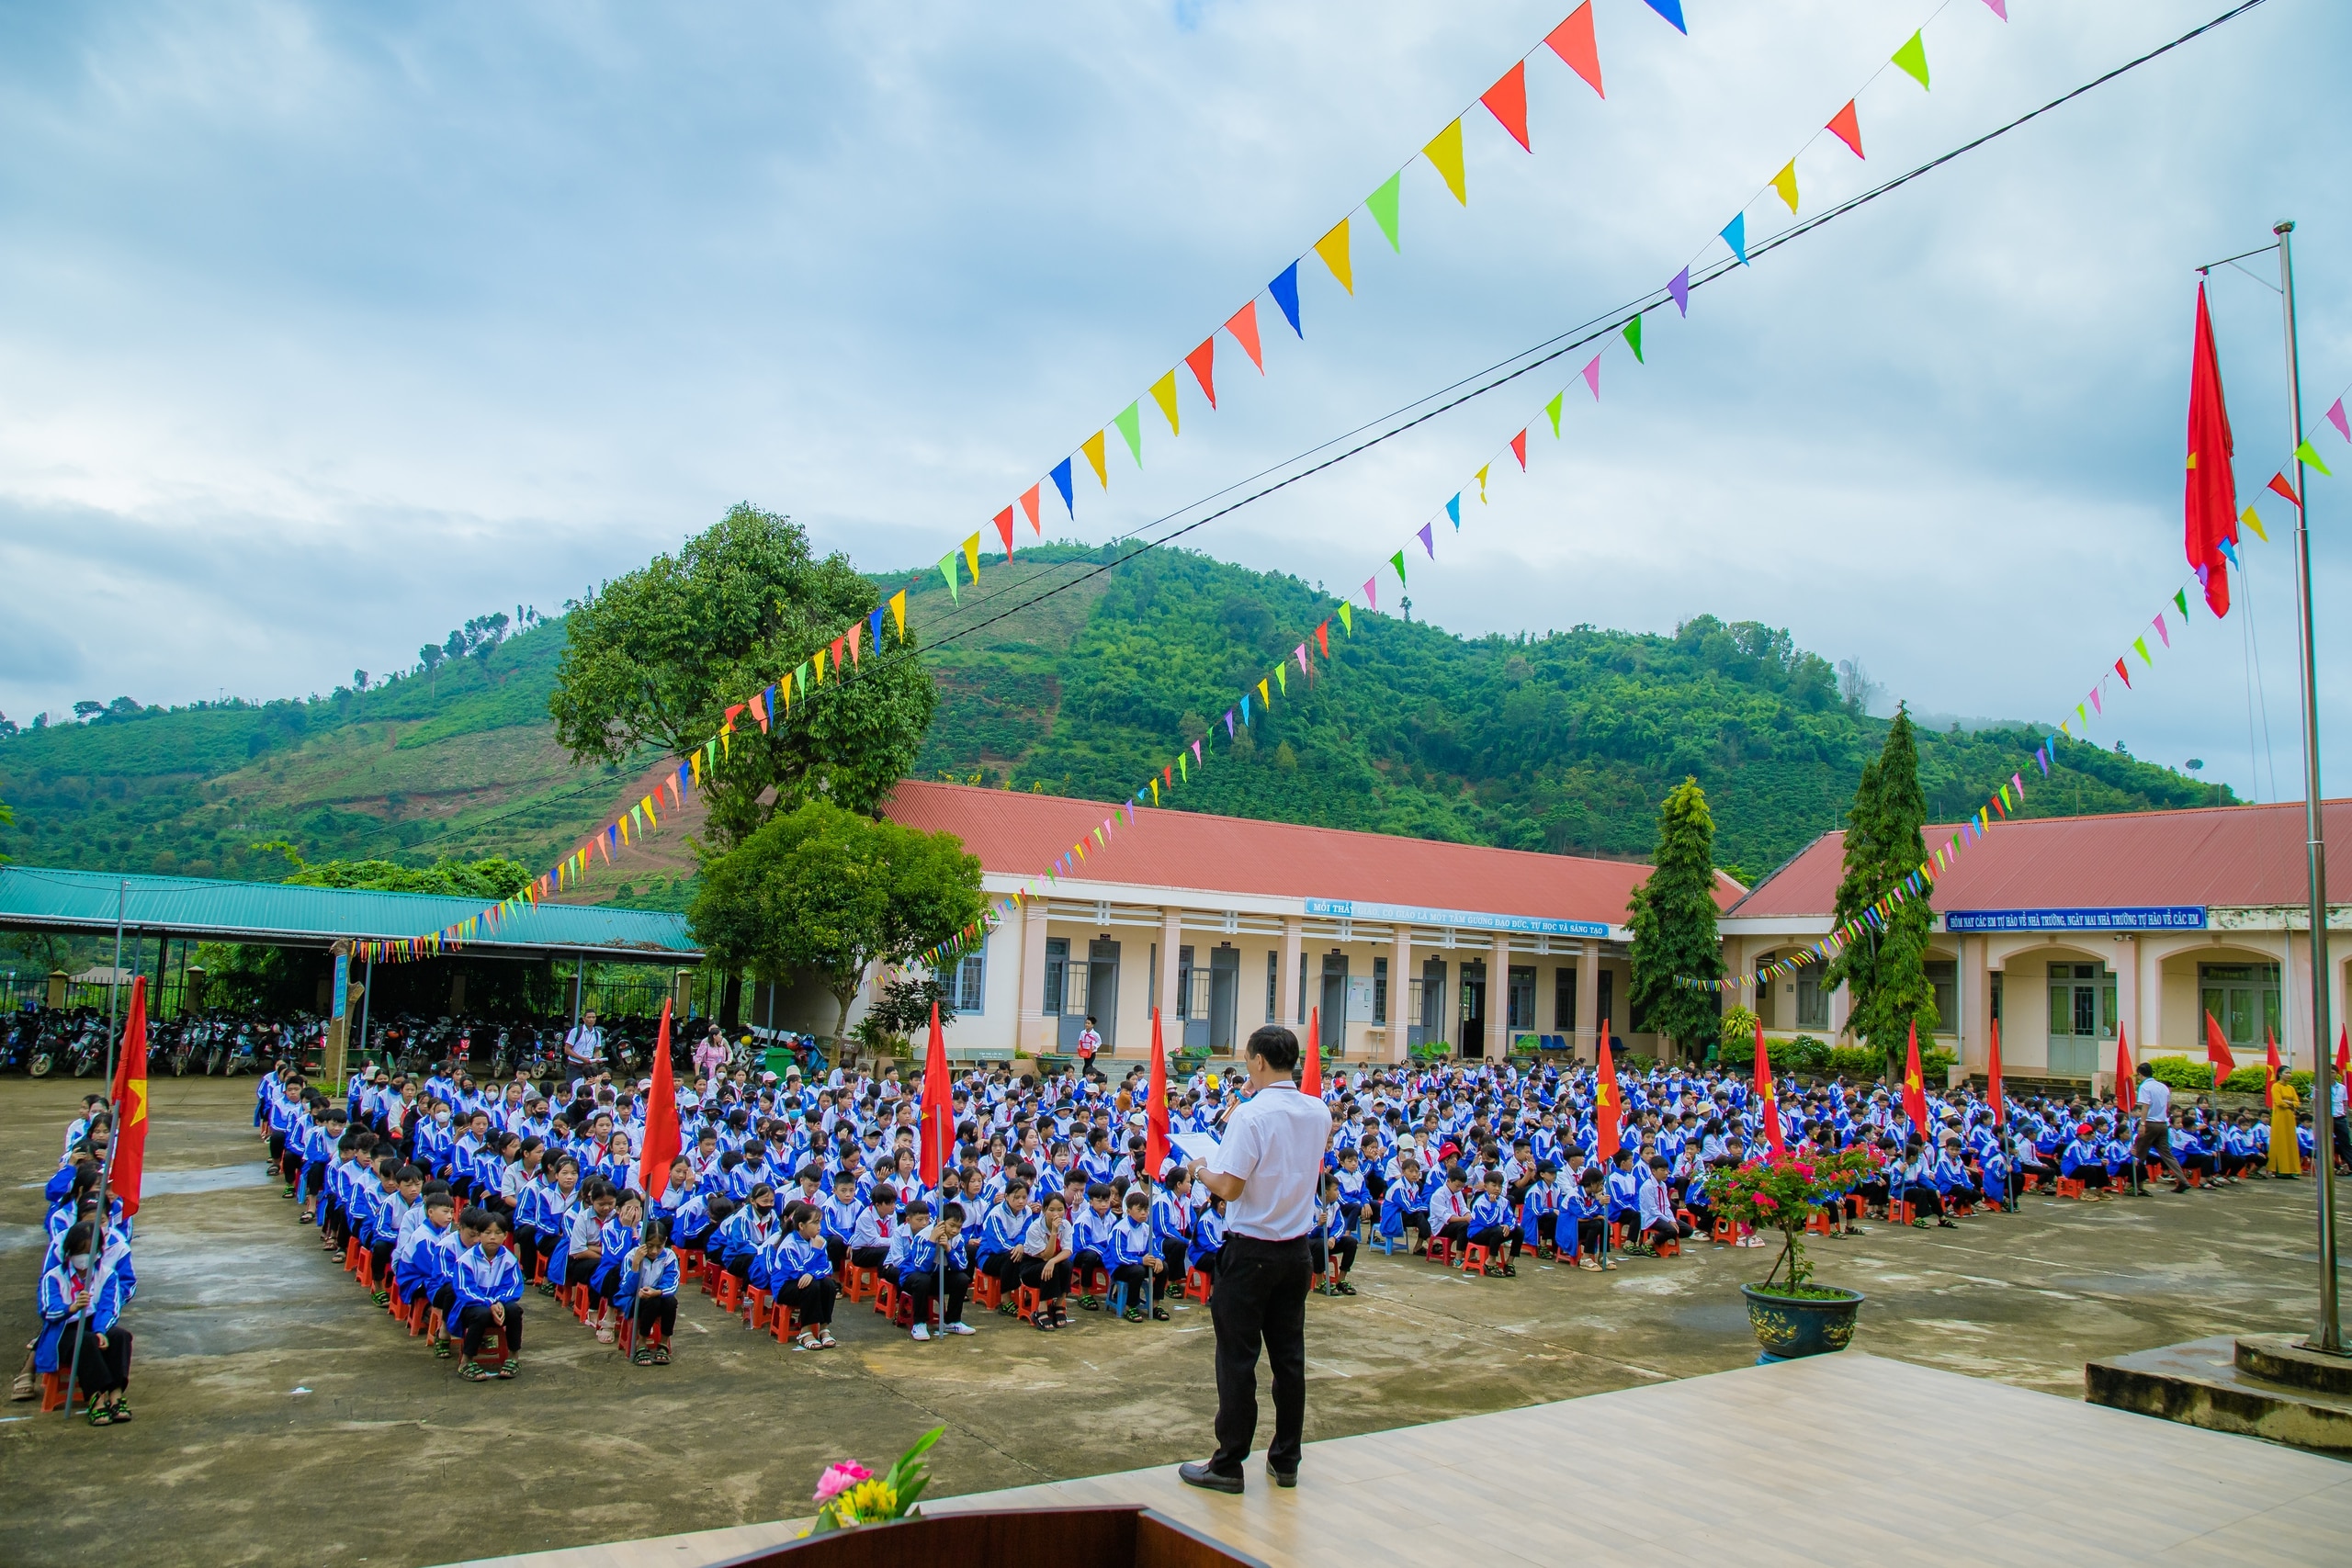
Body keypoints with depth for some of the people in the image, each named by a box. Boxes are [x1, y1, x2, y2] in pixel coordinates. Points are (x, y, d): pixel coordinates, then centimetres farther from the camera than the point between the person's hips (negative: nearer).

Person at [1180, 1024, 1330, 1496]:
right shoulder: (1319, 1113, 2)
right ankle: (1286, 1460, 20)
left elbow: (1229, 1188, -21)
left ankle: (1229, 1465, 10)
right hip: (1297, 1249, 6)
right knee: (1289, 1355, 12)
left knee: (1238, 1358, 3)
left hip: (1251, 1250, -6)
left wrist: (1202, 1172, -1)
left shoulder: (1251, 1113, -19)